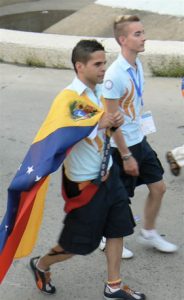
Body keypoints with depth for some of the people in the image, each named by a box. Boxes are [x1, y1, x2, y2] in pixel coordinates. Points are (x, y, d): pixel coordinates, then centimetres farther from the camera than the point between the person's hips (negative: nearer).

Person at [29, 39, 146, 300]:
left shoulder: (99, 90, 3)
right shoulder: (69, 98, -23)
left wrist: (114, 123, -8)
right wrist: (99, 124, -30)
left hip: (107, 173, 8)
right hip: (85, 181, -8)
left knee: (117, 229, 14)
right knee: (79, 241, 7)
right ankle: (41, 264, 35)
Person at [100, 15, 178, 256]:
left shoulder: (137, 65, 1)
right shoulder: (115, 75, -25)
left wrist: (140, 134, 17)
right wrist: (126, 156, -19)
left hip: (140, 141, 8)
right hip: (123, 146, -8)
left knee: (158, 187, 15)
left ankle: (148, 234, 34)